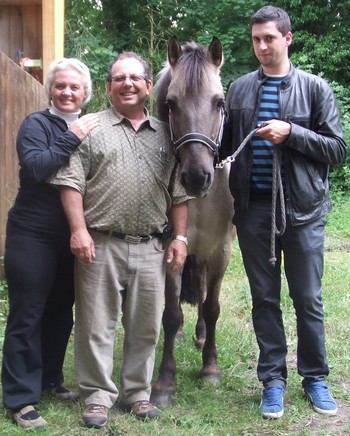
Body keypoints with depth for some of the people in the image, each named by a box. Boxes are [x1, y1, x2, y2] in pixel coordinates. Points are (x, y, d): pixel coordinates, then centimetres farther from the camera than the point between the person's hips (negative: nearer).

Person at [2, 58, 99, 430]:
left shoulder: (90, 128, 10)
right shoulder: (36, 125, -6)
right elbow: (34, 167, -24)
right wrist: (72, 139, -22)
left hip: (73, 237, 6)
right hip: (33, 236, -6)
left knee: (61, 312, 15)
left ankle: (50, 380, 31)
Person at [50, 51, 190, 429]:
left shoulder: (165, 134, 12)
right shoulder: (90, 128, 3)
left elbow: (178, 192, 12)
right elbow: (71, 182, -3)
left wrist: (180, 237, 4)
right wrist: (78, 230, -13)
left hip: (151, 248, 3)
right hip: (100, 245, -3)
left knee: (145, 327, 9)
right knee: (96, 324, 3)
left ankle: (136, 392, 23)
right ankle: (98, 395, 15)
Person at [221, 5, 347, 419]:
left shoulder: (314, 88, 1)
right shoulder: (239, 89, 8)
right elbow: (224, 144, 15)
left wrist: (291, 133, -15)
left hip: (302, 209, -2)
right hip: (253, 209, 2)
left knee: (308, 299, 7)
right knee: (264, 299, 9)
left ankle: (315, 377, 22)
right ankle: (273, 378, 20)